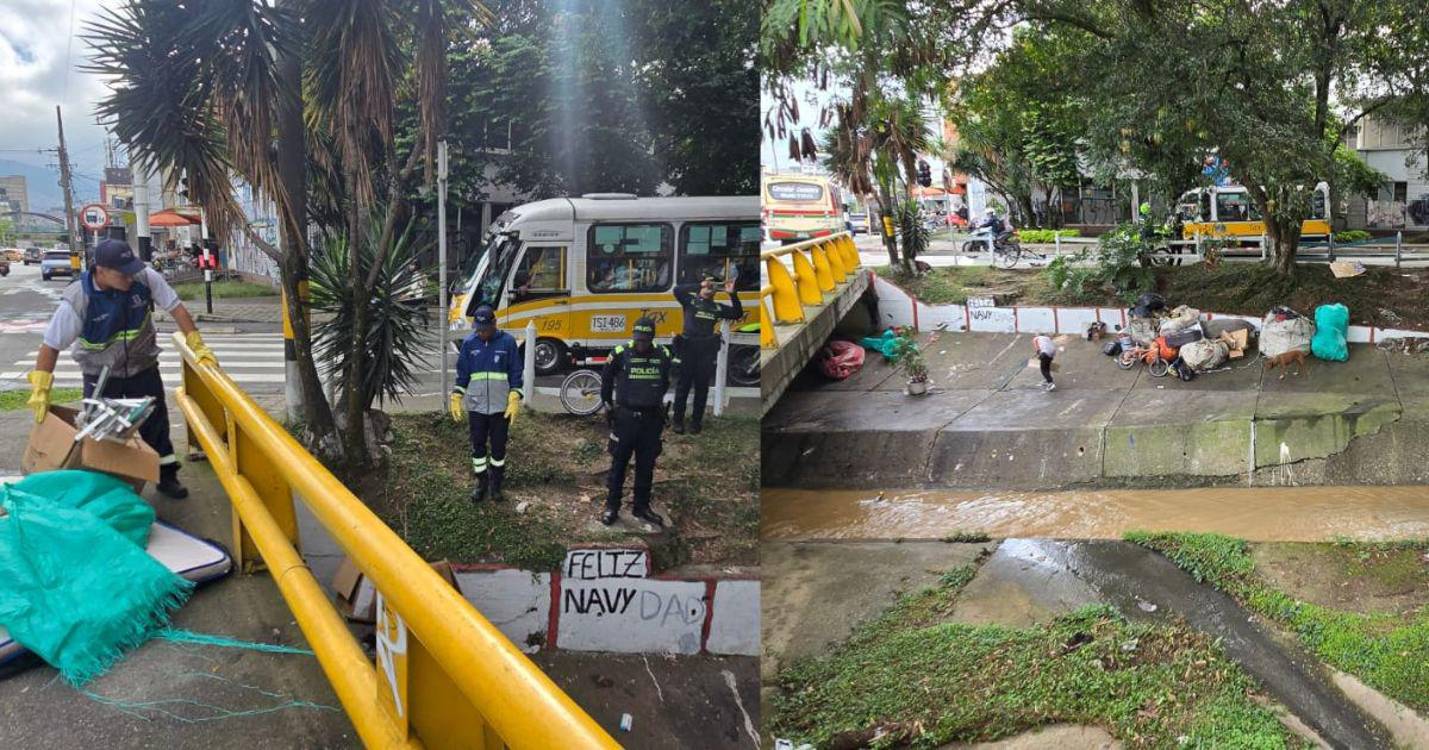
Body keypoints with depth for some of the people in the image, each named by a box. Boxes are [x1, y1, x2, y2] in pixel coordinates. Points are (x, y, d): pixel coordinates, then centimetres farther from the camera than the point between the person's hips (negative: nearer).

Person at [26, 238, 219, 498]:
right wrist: (40, 389, -23)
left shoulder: (145, 278, -23)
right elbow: (51, 345, -19)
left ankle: (166, 475, 25)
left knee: (156, 422, 10)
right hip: (100, 374, -2)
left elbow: (176, 308, -12)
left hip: (143, 367, 2)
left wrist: (197, 345, -18)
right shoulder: (78, 299, -27)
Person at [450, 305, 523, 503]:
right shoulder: (469, 342, 0)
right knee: (478, 446, 8)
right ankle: (482, 483, 23)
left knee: (498, 447, 6)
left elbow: (516, 373, -2)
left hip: (501, 406, -1)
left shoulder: (508, 342, -5)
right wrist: (456, 398, 1)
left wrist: (515, 399, -10)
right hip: (476, 405, 2)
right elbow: (462, 373, 7)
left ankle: (496, 485, 21)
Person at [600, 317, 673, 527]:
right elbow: (606, 380, 6)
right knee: (618, 463, 4)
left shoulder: (663, 355, -3)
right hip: (625, 417, -3)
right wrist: (608, 404, 9)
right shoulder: (621, 354, -10)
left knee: (646, 466, 11)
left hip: (652, 419, 3)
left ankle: (641, 507, 23)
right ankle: (612, 507, 14)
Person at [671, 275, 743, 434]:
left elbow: (738, 314, 11)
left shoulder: (717, 307, 15)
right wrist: (700, 285, -13)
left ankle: (696, 421, 16)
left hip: (707, 351, 3)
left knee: (702, 387, 7)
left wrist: (732, 294, 0)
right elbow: (677, 290, -11)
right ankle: (678, 421, 7)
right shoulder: (690, 300, 6)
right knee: (683, 385, 2)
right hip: (689, 348, -3)